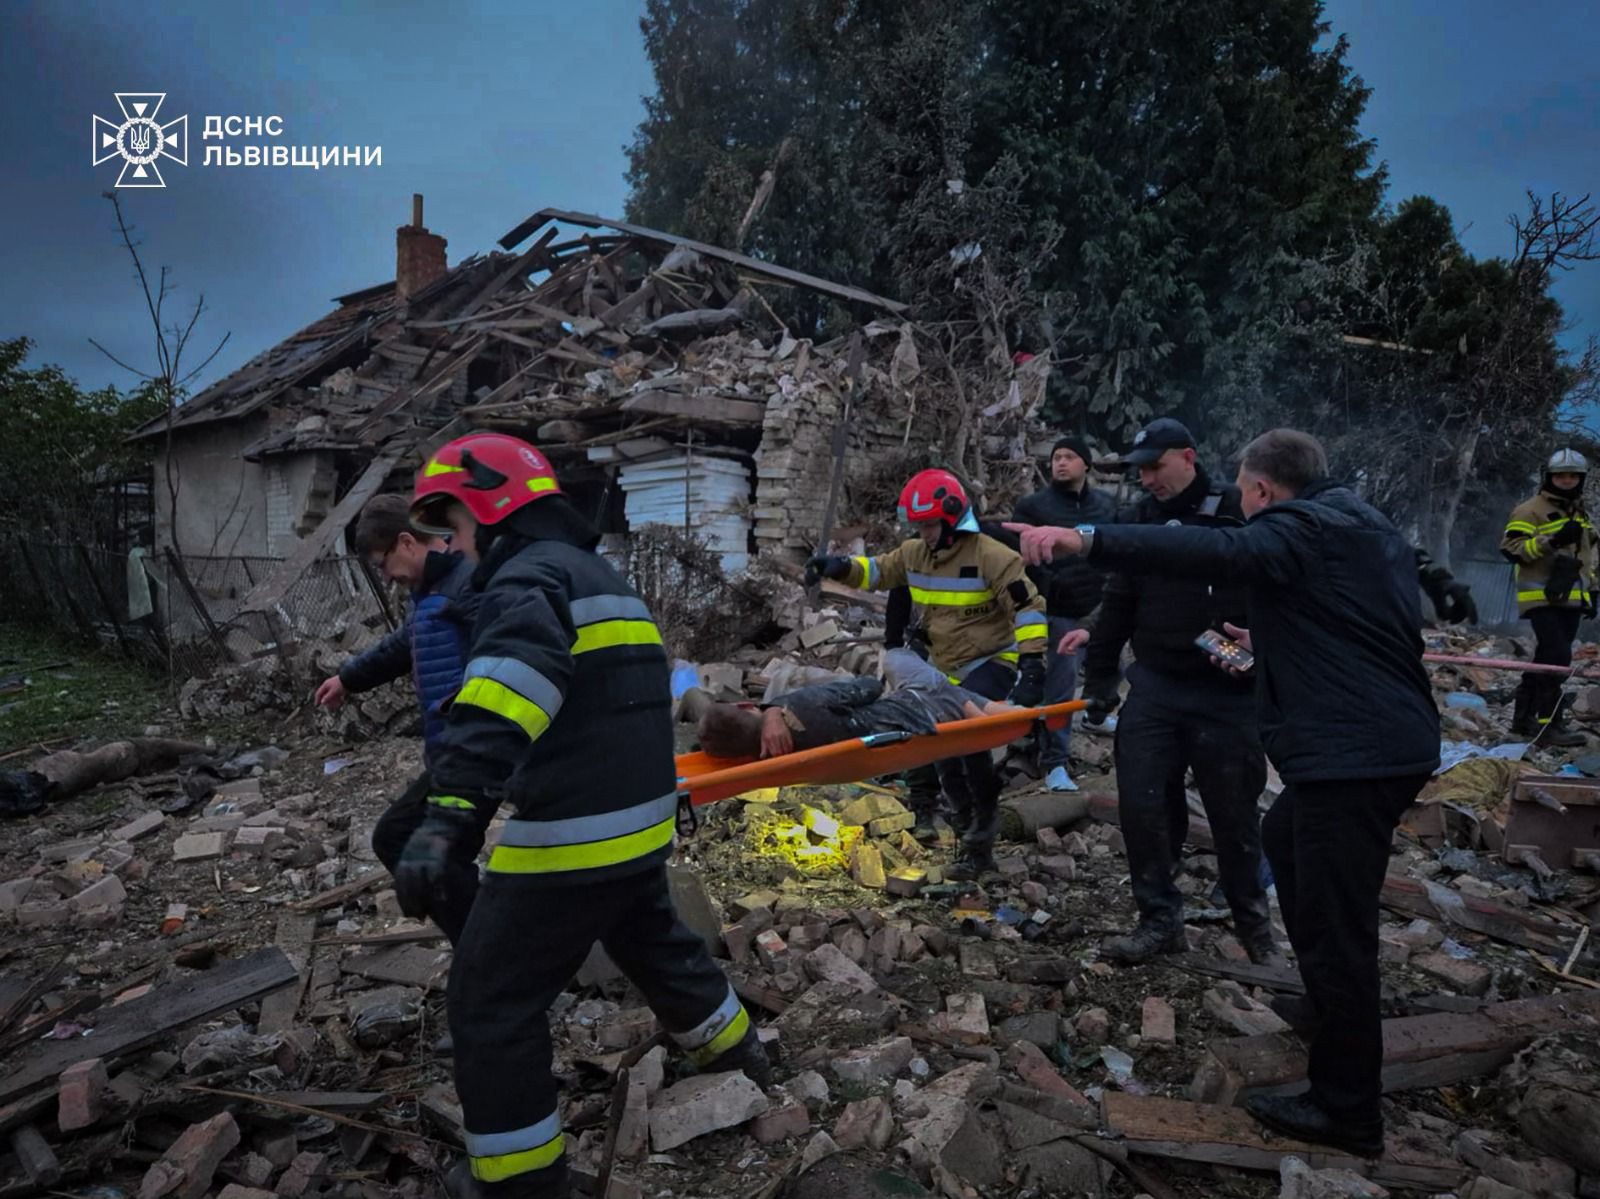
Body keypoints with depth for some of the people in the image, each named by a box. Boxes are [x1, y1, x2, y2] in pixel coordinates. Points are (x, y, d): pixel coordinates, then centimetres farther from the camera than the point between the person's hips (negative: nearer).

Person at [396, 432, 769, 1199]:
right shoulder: (600, 576, 17)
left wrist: (450, 812, -43)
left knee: (491, 1000, 7)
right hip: (639, 824, 10)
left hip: (572, 835, -10)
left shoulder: (530, 576, -16)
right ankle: (736, 1053, 52)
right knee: (653, 941, 32)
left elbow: (507, 691, -35)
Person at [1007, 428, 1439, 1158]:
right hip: (1392, 737, 11)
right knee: (1286, 836, 28)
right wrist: (1268, 646, 34)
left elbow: (1214, 552, -34)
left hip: (1352, 750, -11)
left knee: (1334, 925, -3)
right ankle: (1328, 1005, 40)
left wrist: (1085, 540, -44)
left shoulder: (1299, 528, -13)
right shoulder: (1362, 525, 19)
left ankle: (1346, 1111, 10)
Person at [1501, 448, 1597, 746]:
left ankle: (1524, 717, 18)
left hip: (1570, 599, 8)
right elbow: (1510, 548, -15)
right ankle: (1549, 723, -11)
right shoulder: (1531, 510, -6)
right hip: (1542, 598, -8)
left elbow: (1588, 554, 28)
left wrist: (1591, 590, 23)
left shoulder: (1581, 513, 20)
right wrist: (1552, 539, -25)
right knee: (1557, 657, -16)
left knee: (1547, 658, 10)